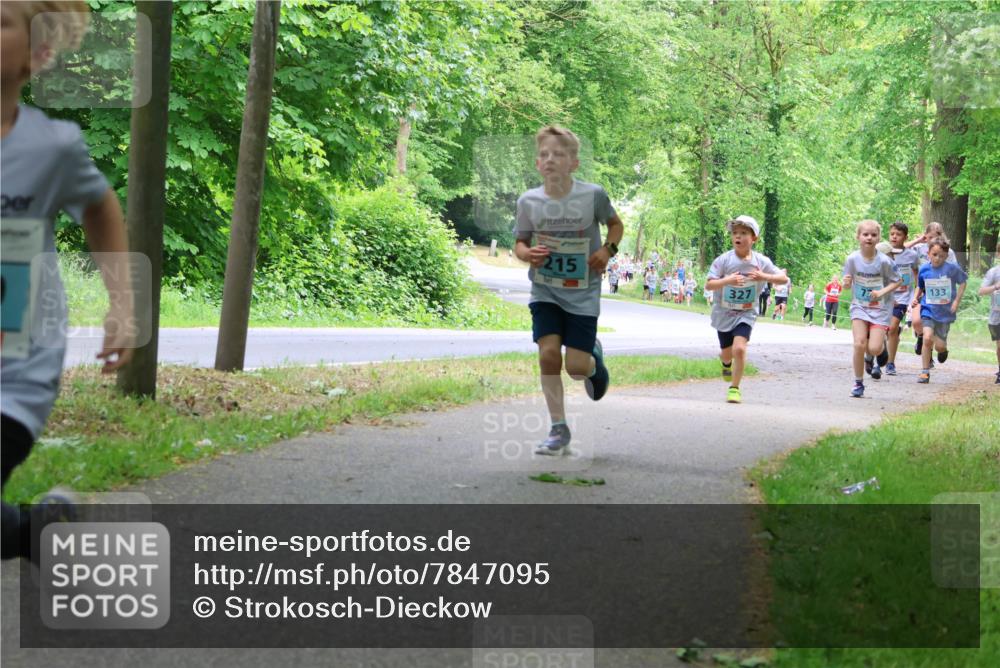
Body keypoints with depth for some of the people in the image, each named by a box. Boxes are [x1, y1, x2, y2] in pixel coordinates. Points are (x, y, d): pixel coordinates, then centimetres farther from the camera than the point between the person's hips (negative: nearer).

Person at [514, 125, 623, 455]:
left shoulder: (593, 195, -13)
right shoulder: (528, 201, -8)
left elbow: (615, 224, 6)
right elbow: (520, 242, 5)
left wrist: (608, 249, -13)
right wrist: (527, 253, -17)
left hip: (582, 292, -1)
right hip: (545, 290, 2)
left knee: (576, 367, -5)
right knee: (548, 353, -13)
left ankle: (594, 358, 35)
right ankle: (559, 429, 2)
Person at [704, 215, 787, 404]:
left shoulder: (761, 262, -8)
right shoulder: (723, 260, -13)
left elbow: (784, 278, -1)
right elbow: (708, 284, -16)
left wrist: (764, 277, -21)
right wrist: (727, 281, -35)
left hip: (746, 314, -1)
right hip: (723, 313, 1)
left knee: (739, 348, -21)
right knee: (727, 353, 14)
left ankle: (734, 388, -4)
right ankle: (726, 363, 55)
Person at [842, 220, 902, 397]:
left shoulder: (884, 261, -15)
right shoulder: (852, 259, -10)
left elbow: (897, 281, -2)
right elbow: (847, 285, 1)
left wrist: (882, 292, -17)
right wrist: (846, 283, -23)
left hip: (880, 309, -1)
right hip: (859, 307, 1)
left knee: (874, 348, -12)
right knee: (859, 344, -14)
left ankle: (870, 360, 28)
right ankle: (858, 383, 4)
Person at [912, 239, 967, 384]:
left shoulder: (952, 268, -11)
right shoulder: (924, 270, -3)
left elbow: (962, 283, 3)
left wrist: (957, 301, -4)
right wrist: (916, 297, -3)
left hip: (945, 311, -1)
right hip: (928, 309, 1)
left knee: (940, 345, 3)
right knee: (927, 338, -19)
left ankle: (943, 349, 44)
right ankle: (925, 372, -5)